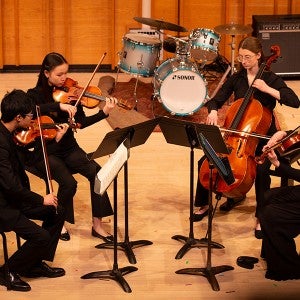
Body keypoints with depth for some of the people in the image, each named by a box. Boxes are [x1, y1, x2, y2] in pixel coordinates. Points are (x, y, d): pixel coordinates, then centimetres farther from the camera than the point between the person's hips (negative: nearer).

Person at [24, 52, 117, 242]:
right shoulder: (36, 94, -6)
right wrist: (59, 105, -39)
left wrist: (104, 112, -14)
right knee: (69, 183, -27)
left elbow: (81, 123, 1)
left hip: (69, 148, 4)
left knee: (96, 172, -21)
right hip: (46, 152, -4)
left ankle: (97, 224, -12)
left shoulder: (69, 92, 4)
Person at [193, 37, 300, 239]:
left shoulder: (271, 79, -6)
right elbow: (216, 100, 8)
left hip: (262, 137, -4)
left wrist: (267, 89, -24)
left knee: (261, 170, -32)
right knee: (205, 161, -14)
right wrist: (213, 111, -15)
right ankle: (203, 205, 9)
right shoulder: (236, 79, 5)